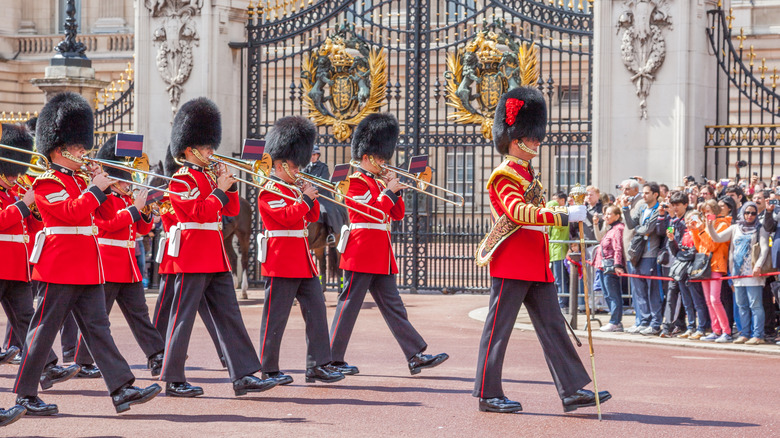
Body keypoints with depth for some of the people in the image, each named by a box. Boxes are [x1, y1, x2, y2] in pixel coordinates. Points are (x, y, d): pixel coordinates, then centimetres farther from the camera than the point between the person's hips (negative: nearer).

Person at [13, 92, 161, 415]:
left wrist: (102, 186, 4)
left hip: (87, 271, 9)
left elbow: (103, 215, 18)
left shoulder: (79, 180, 18)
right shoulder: (47, 182, -8)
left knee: (98, 328, 4)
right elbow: (72, 212, -22)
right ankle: (25, 395, 4)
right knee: (44, 329, -3)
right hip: (60, 269, -9)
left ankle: (122, 389, -1)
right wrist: (96, 188, -14)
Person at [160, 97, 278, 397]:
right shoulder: (182, 180, -8)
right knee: (183, 317, -3)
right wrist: (220, 189, -14)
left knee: (229, 316, 5)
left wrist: (231, 185, 2)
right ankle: (173, 380, 3)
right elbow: (200, 212, -20)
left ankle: (243, 376, 4)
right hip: (193, 257, -9)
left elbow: (232, 211, 16)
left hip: (216, 258, 9)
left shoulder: (209, 176, 17)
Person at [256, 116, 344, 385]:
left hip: (303, 262, 9)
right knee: (276, 317, -3)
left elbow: (312, 217, 21)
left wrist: (311, 197, 6)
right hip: (281, 263, -9)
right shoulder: (270, 192, -9)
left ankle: (318, 365, 7)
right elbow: (287, 216, -22)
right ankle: (269, 370, 4)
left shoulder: (292, 188, 18)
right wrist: (306, 199, -13)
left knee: (316, 310, 4)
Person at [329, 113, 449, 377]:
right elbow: (372, 212, -19)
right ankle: (332, 360, 1)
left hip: (381, 257, 9)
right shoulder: (356, 182, -7)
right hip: (362, 254, -9)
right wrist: (390, 191, -11)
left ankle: (416, 356, 4)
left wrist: (395, 190, 4)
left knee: (393, 307, 6)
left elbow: (397, 215, 16)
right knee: (349, 305, -4)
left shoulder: (379, 182, 19)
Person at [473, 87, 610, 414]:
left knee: (553, 327, 5)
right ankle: (489, 395, 2)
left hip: (536, 266, 10)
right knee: (499, 328, -3)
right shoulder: (505, 175, -10)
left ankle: (572, 390, 4)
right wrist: (565, 216, -31)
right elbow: (519, 212, -27)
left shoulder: (528, 174, 19)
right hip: (512, 264, -10)